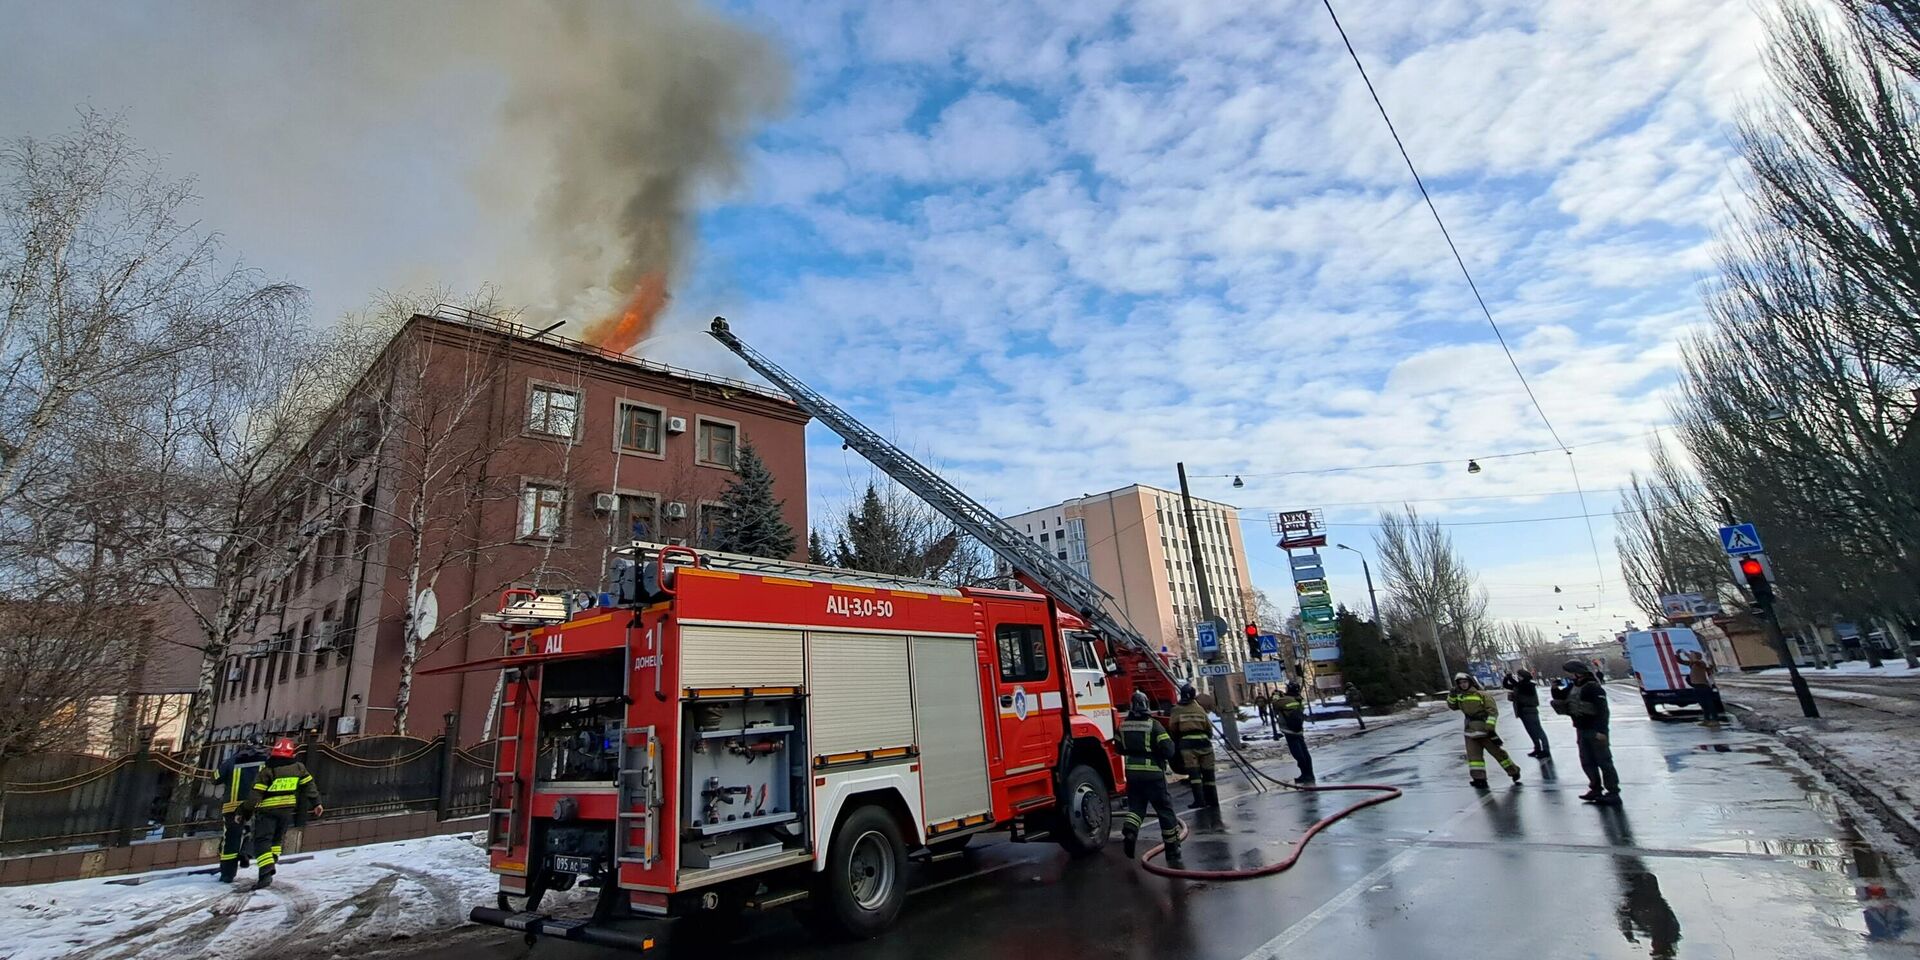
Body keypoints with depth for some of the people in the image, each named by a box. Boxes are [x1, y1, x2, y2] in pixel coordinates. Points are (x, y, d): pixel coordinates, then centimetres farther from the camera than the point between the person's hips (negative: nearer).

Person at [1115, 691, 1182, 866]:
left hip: (1132, 774, 4)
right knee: (1165, 811, 9)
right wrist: (1170, 743, 5)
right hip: (1153, 775, -4)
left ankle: (1129, 832, -10)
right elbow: (1168, 751, -16)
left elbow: (1120, 749, 13)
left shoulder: (1123, 725, 1)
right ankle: (1172, 851, 14)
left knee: (1135, 807, 16)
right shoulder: (1153, 725, -14)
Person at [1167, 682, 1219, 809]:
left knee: (1193, 771, -4)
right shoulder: (1200, 709, 10)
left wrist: (1176, 741, 23)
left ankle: (1200, 800, -11)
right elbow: (1209, 727, 13)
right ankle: (1212, 799, 18)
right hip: (1203, 740, 3)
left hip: (1187, 743, -3)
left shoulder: (1177, 710, 3)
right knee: (1207, 771, 12)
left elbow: (1172, 729, 5)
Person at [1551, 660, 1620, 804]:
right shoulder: (1572, 686, 7)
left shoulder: (1593, 687, -17)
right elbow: (1560, 697, 18)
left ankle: (1613, 792, 6)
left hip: (1595, 731, -8)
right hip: (1581, 730, 8)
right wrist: (1555, 688, -4)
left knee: (1604, 761, -1)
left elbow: (1603, 710, -22)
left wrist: (1601, 730, -26)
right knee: (1587, 762, 13)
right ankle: (1596, 789, 23)